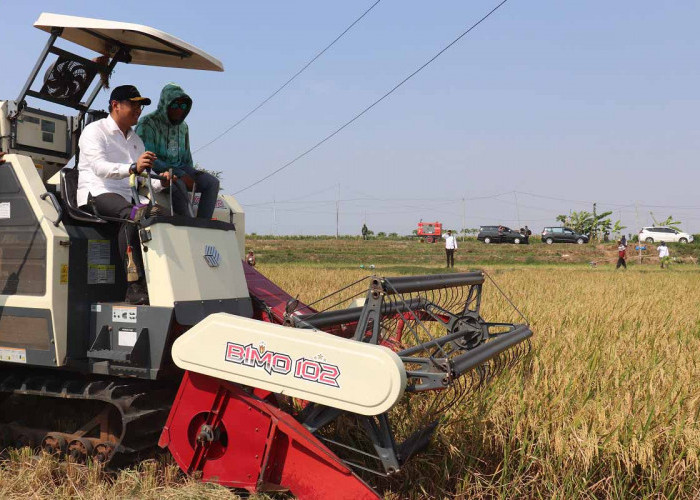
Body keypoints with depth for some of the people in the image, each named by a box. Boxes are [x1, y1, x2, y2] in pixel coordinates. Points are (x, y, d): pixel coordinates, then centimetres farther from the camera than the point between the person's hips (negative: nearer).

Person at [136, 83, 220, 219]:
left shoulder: (183, 127, 14)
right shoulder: (147, 123, -9)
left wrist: (192, 175, 7)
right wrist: (181, 175, -23)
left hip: (180, 168, 7)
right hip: (155, 172, -7)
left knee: (212, 182, -15)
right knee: (178, 185, -37)